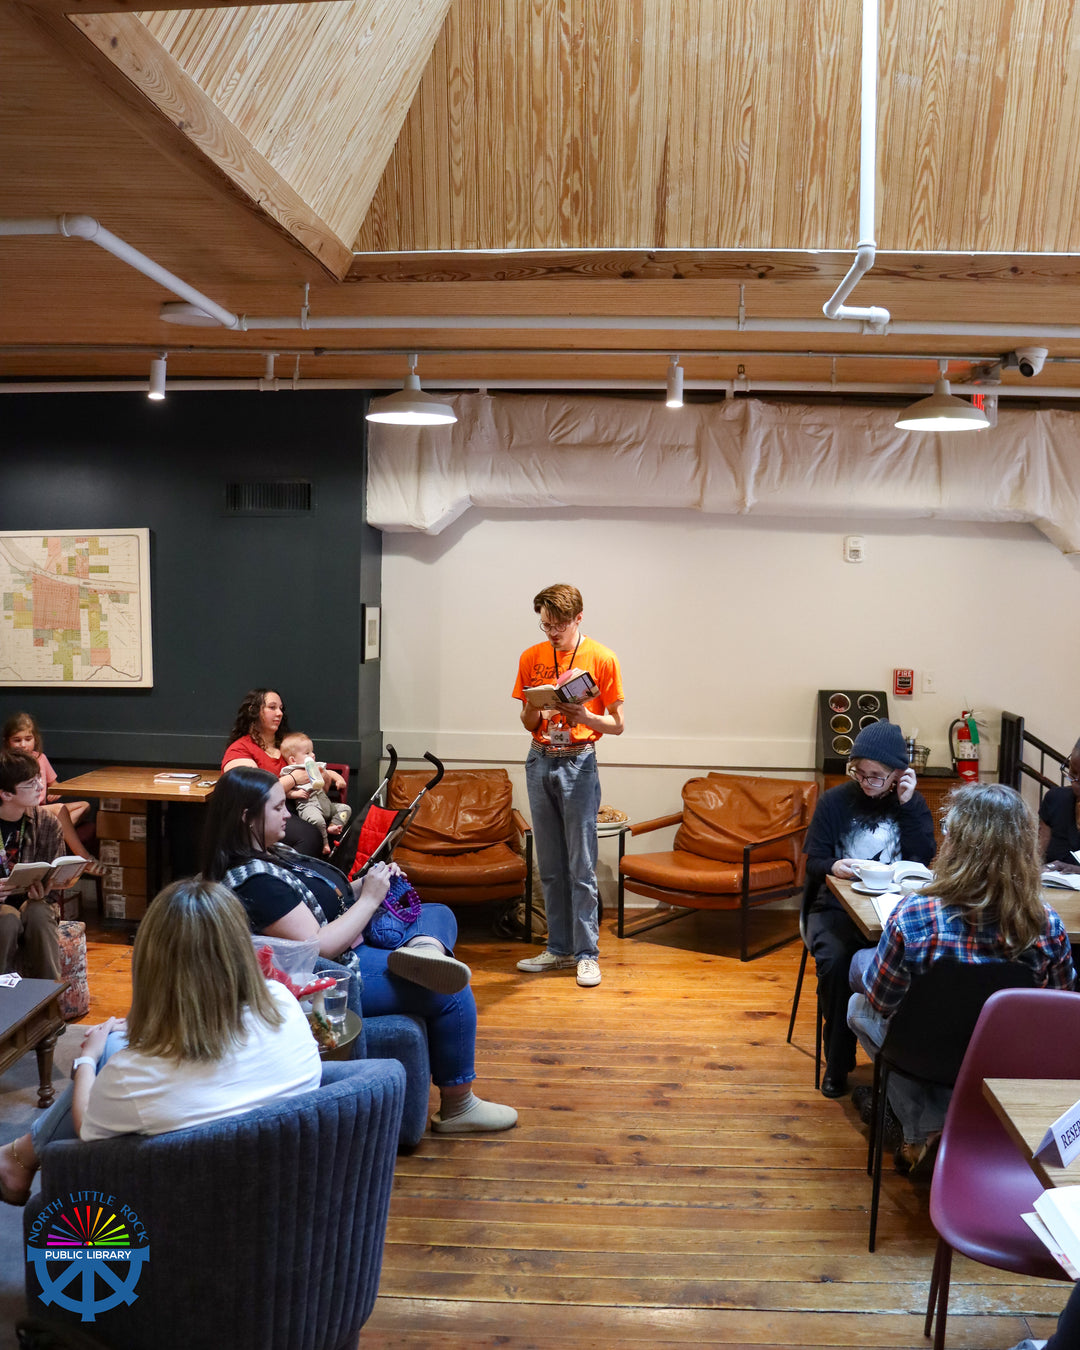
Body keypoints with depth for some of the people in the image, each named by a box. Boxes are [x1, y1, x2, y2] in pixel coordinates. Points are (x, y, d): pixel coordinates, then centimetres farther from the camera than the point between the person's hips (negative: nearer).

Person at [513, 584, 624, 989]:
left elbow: (616, 724, -1)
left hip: (578, 764, -4)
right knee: (550, 867, 9)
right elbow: (528, 723, 13)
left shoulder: (601, 659, -3)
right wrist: (533, 710, -10)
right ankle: (559, 949, 18)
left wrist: (584, 716, -20)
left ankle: (587, 953, 6)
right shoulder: (531, 658, 8)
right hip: (539, 762, 4)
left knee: (581, 866, -3)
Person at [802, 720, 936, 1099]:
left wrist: (907, 805, -10)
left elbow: (924, 862, -6)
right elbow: (813, 861, 1)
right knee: (835, 961, -30)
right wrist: (834, 866, -23)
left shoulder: (912, 804, 6)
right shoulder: (835, 801, 2)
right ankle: (837, 1064, -10)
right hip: (836, 906, -1)